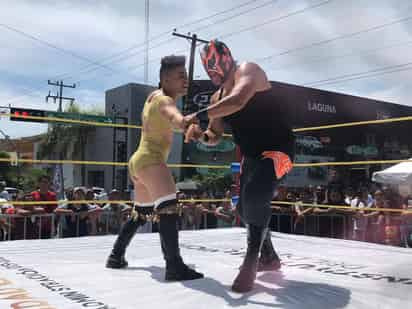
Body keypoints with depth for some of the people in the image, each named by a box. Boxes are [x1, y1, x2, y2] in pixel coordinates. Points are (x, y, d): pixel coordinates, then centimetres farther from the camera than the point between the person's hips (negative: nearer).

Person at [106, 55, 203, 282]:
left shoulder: (154, 95, 16)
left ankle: (116, 256, 31)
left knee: (140, 213, 21)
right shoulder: (164, 100, -13)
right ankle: (174, 267, -34)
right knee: (168, 209, -23)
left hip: (138, 161, 10)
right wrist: (185, 122, -58)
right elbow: (174, 118, -38)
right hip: (151, 160, -10)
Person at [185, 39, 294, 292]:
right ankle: (269, 257, 35)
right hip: (252, 155, 9)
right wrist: (201, 135, -9)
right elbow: (215, 136, 14)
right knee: (246, 209, 15)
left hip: (278, 148, -9)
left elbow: (238, 100, -34)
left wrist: (199, 115, -30)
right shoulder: (217, 98, 10)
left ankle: (251, 262, -15)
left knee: (255, 197, -30)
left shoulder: (248, 70, -13)